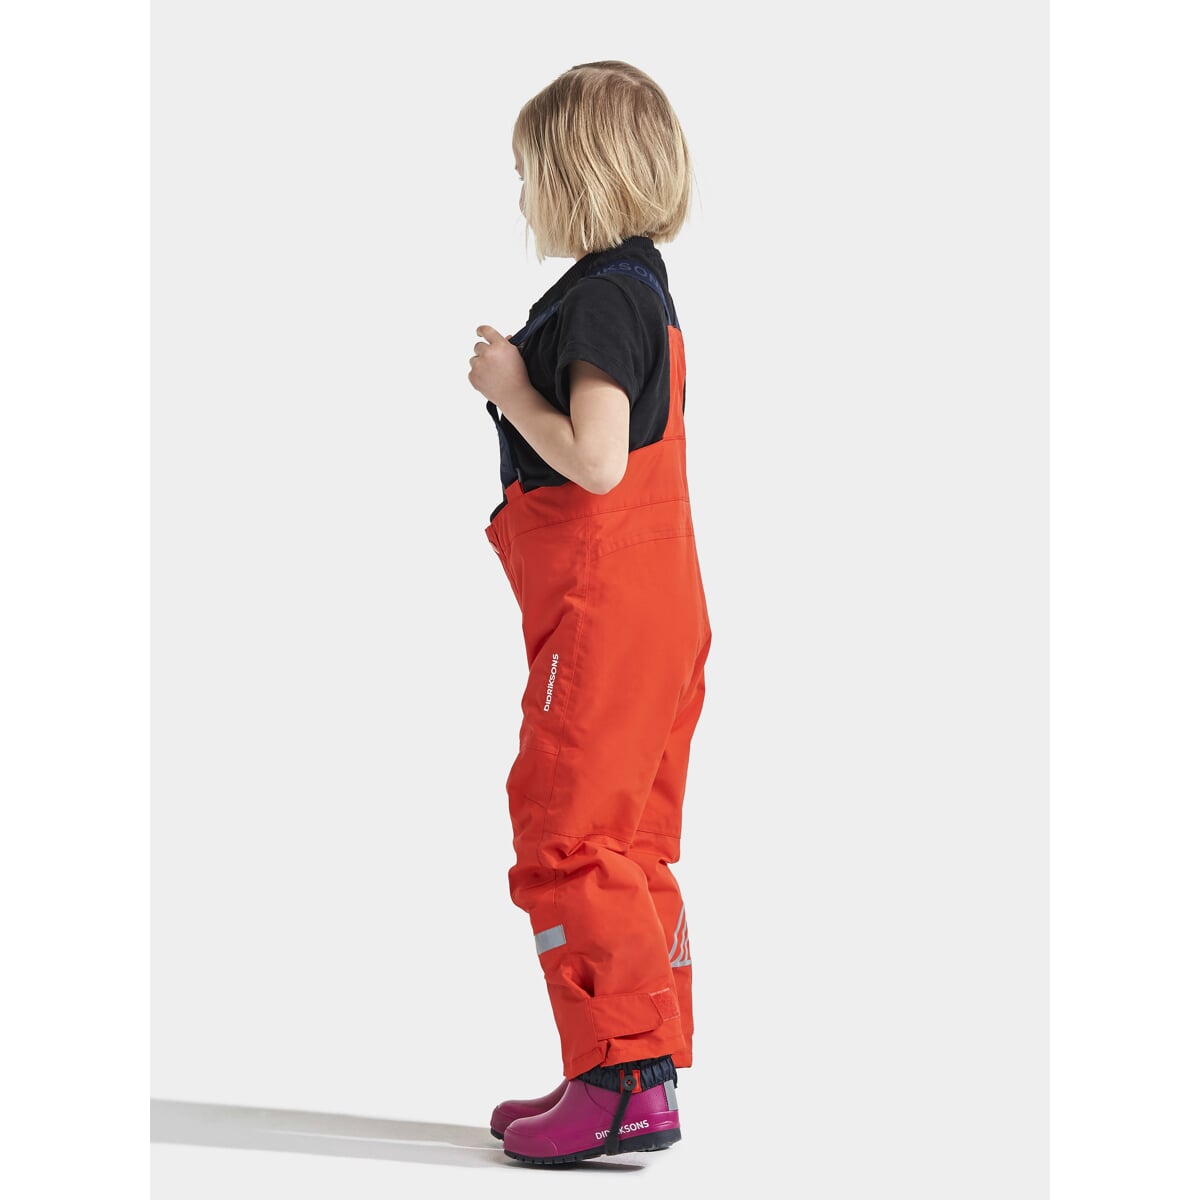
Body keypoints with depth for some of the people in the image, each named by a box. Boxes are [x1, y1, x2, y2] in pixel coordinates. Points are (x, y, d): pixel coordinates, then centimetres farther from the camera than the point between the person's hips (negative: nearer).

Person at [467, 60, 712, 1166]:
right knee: (630, 847, 14)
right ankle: (647, 1075, 20)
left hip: (606, 615, -11)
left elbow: (594, 460, -23)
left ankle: (623, 1079, -6)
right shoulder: (643, 288, 17)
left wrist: (510, 388, -11)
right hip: (655, 608, 11)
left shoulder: (599, 298, -15)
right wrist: (518, 381, 16)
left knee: (569, 837, -8)